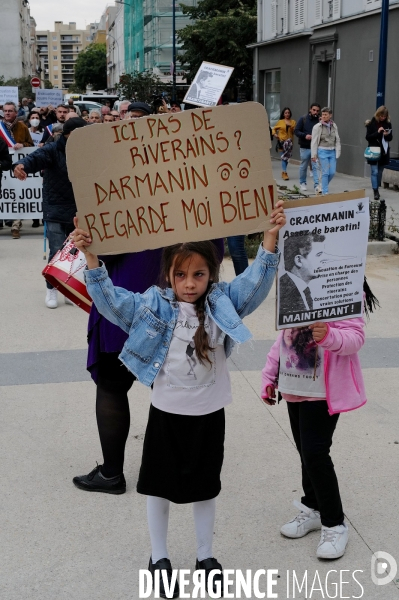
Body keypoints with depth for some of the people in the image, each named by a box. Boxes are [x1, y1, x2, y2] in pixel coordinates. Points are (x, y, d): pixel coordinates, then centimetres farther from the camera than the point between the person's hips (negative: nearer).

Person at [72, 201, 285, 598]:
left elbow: (255, 281, -15)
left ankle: (205, 556, 36)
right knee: (159, 487, 12)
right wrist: (91, 258, -28)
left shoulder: (223, 303, -7)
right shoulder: (153, 305, -9)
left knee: (205, 487, 16)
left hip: (209, 414, 1)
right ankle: (159, 559, 33)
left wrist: (270, 239, -29)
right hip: (166, 412, 0)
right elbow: (110, 301, -15)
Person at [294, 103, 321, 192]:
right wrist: (305, 135, -19)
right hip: (305, 147, 0)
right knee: (303, 166, 12)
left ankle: (316, 185, -7)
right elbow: (296, 131, -4)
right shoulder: (303, 119, -3)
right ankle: (302, 183, 29)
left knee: (315, 166, -5)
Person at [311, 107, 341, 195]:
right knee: (325, 172, -6)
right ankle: (325, 192, 4)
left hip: (332, 152, 4)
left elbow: (337, 140, 8)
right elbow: (314, 141, -6)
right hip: (322, 151, -4)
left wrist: (338, 152, 2)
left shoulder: (334, 126, 6)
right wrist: (314, 155, -8)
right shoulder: (317, 127, -6)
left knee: (332, 172, 3)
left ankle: (323, 186, 27)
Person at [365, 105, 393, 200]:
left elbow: (390, 138, 7)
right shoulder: (372, 123, -5)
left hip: (384, 151, 3)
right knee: (375, 172, -8)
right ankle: (376, 192, -9)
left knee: (380, 172, 11)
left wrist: (387, 135, -15)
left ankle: (376, 189, 23)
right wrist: (377, 132, -20)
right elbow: (368, 137, -8)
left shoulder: (388, 124, 3)